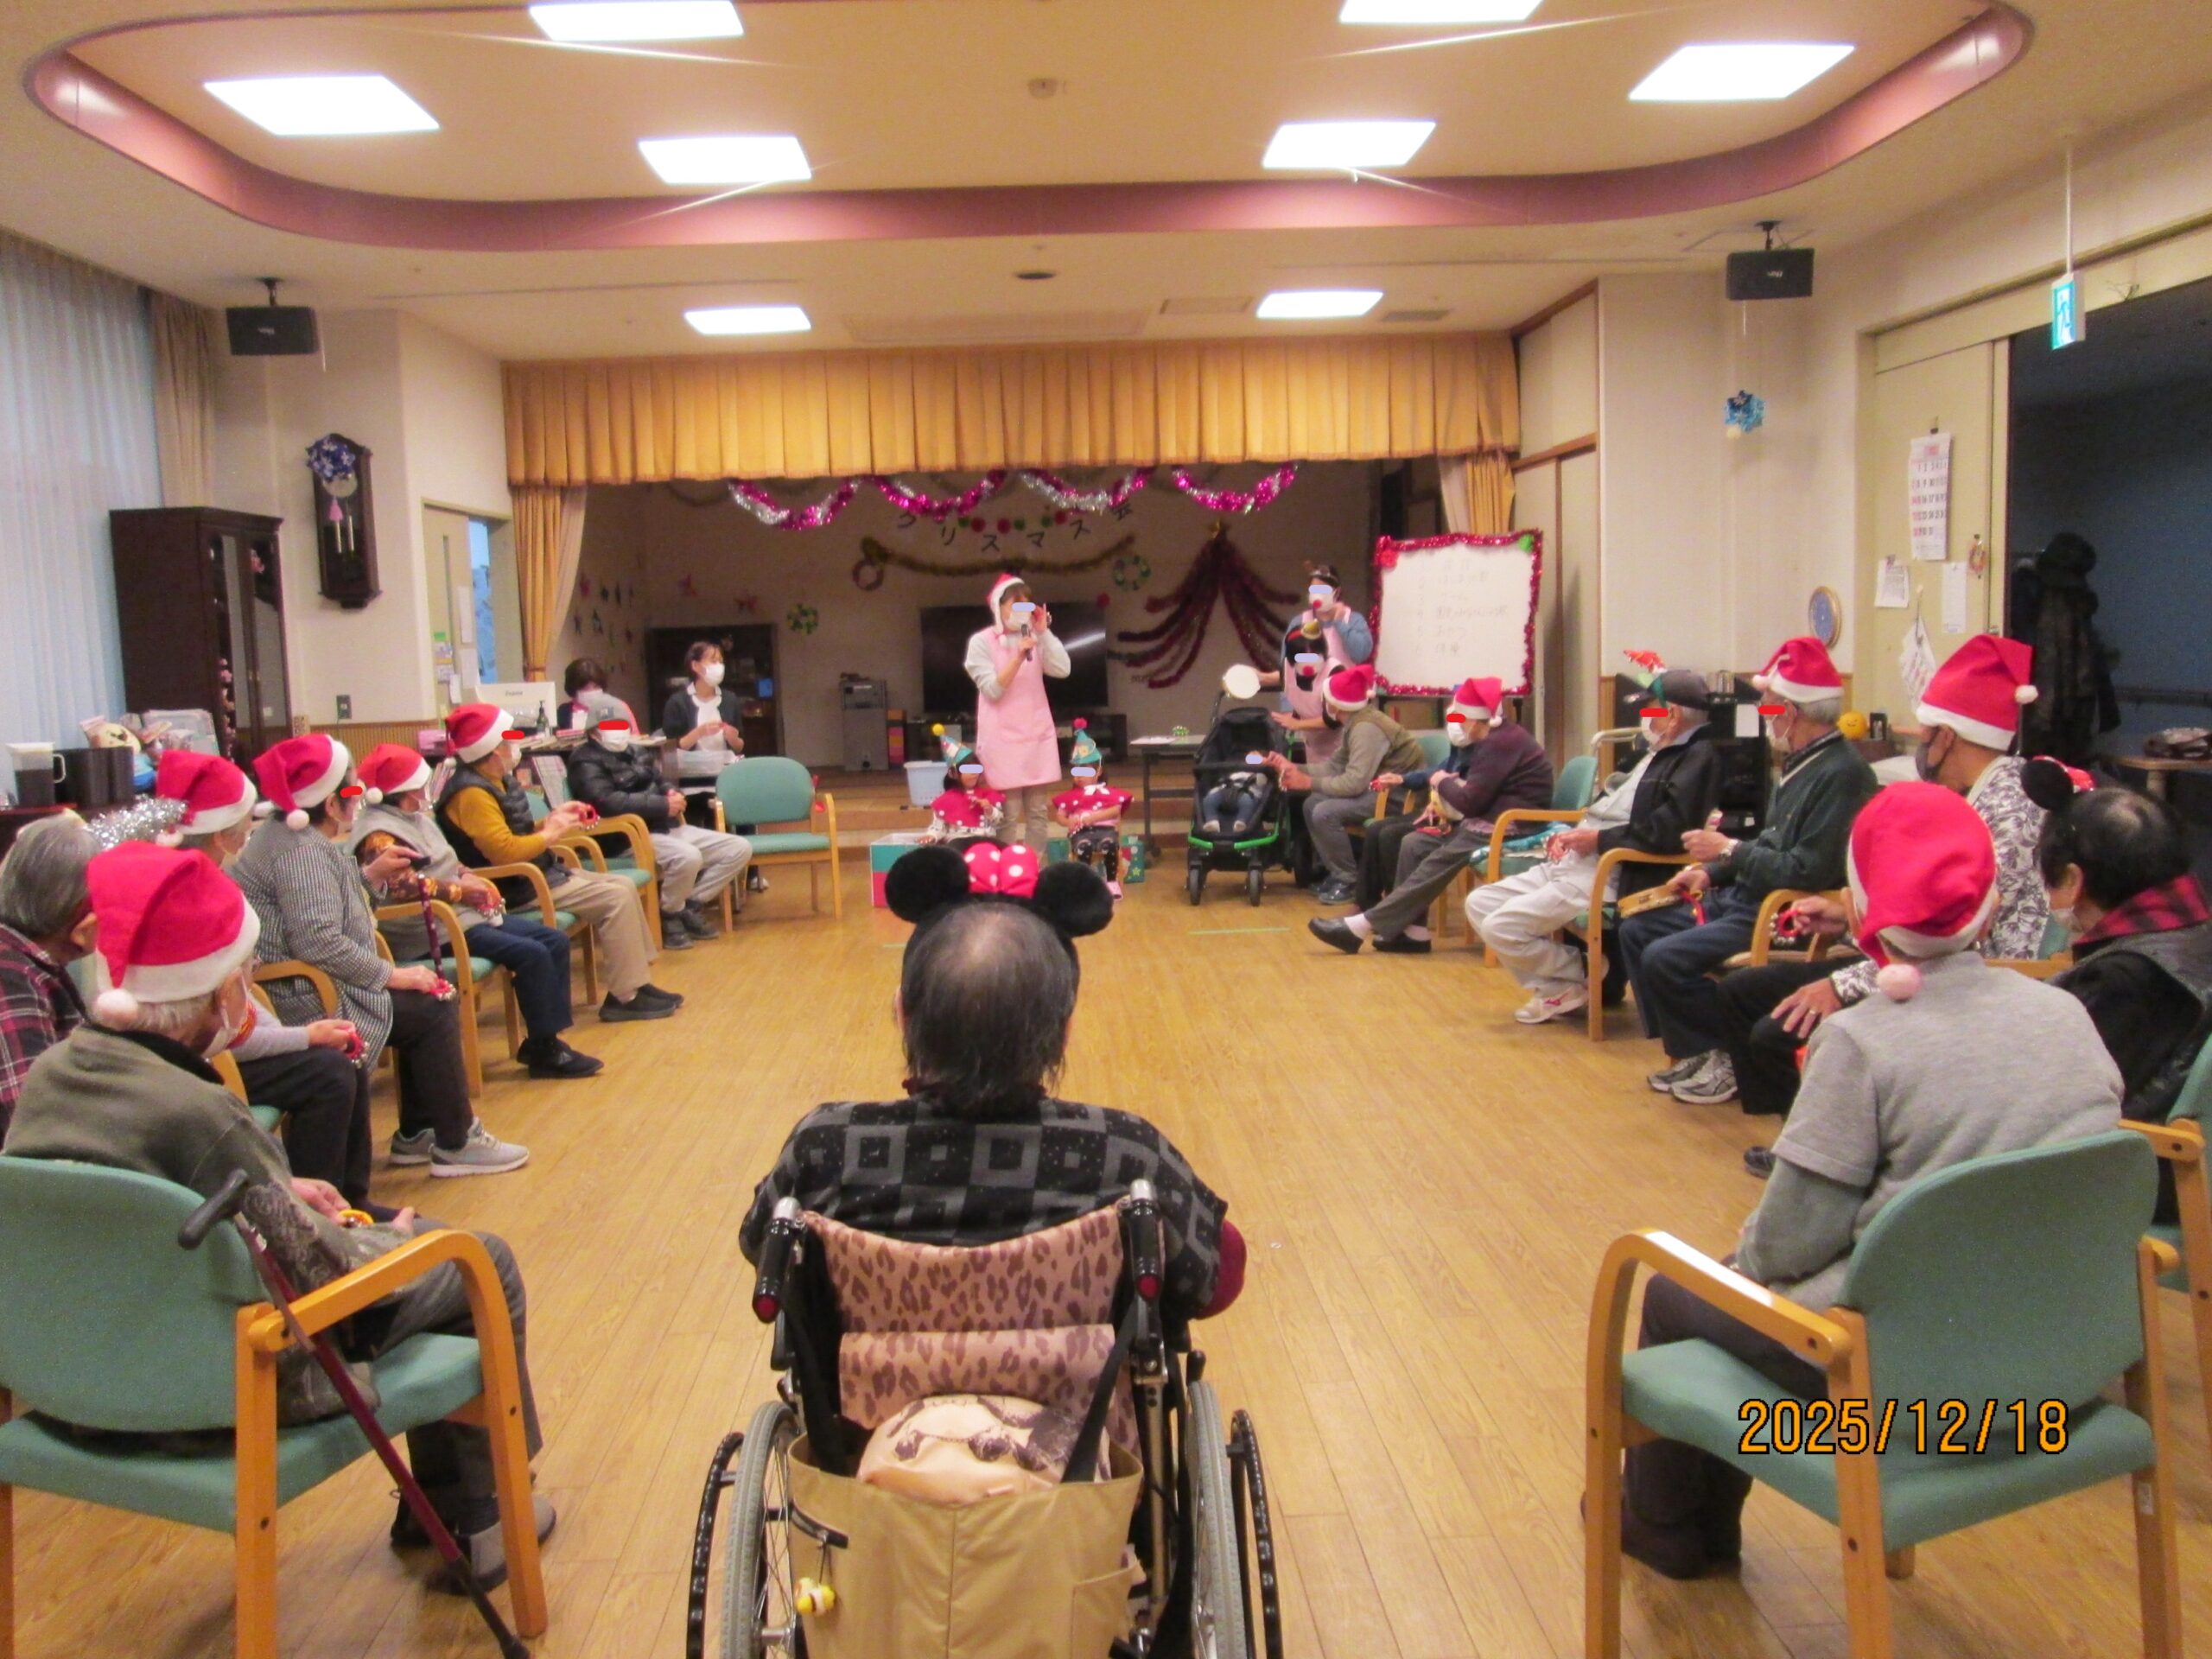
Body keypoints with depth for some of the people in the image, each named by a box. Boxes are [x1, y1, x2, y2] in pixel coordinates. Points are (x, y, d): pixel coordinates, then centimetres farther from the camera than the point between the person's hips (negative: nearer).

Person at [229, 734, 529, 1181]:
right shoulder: (299, 850, -21)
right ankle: (455, 1143, 2)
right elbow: (319, 941, -30)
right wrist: (393, 975, -20)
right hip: (299, 1000, -11)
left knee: (427, 1006, 12)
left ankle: (416, 1133, 19)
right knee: (431, 1011, -8)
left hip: (304, 986, 11)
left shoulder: (293, 835, 12)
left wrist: (372, 875, 11)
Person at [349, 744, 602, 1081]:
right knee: (531, 954, -22)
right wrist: (460, 891, -18)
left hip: (463, 912, 11)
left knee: (555, 940, 0)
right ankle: (543, 1051, -11)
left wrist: (471, 879, 3)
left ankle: (547, 1038, 1)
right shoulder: (378, 834, -15)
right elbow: (401, 886, -29)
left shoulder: (415, 818, 17)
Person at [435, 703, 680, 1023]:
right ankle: (625, 998, -11)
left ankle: (637, 981, 11)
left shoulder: (496, 781, 12)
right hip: (518, 889, -11)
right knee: (616, 899, -17)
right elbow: (504, 852, -29)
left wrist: (551, 820, 4)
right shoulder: (472, 793, -21)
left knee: (624, 886, 10)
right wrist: (549, 834, -15)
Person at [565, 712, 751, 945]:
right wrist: (663, 806, -19)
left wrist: (675, 795, -1)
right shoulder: (586, 760, -5)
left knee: (741, 849, -2)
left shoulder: (635, 751, 21)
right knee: (687, 856, -37)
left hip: (668, 828, 9)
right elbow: (608, 802, -21)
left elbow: (660, 784, 26)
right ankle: (670, 915, -11)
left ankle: (691, 905, 4)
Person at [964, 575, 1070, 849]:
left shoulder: (1035, 639, 9)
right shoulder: (981, 641, -4)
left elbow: (1062, 670, -5)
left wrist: (1044, 632, -7)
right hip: (1003, 737, -5)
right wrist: (1018, 657, -21)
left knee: (1039, 811, 7)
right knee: (1009, 813, -7)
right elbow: (993, 689, -12)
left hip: (1038, 734, 5)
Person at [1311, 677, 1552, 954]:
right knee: (1414, 843, 1)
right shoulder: (1495, 741, 18)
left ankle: (1364, 926, -25)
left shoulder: (1501, 743, -15)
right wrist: (1447, 789, 0)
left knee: (1439, 863, -22)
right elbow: (1475, 794, 18)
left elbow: (1470, 802, -18)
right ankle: (1413, 930, -6)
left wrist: (1443, 783, 0)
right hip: (1490, 822, 11)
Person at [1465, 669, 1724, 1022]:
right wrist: (1572, 835, 6)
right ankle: (1553, 985, 9)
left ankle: (1579, 977, 4)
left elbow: (1666, 831, -24)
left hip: (1609, 875, -11)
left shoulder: (1699, 758, -11)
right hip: (1570, 861, 11)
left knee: (1500, 926, -19)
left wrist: (1597, 839, -16)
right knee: (1479, 904, 4)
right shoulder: (1658, 753, 20)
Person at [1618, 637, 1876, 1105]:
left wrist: (1729, 850, -16)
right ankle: (1691, 1049, 10)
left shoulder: (1841, 774, -20)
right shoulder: (1802, 763, 12)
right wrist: (1711, 872, 10)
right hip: (1744, 897, 11)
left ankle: (1727, 1058, -2)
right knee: (1637, 930, 8)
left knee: (1665, 958, -23)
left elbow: (1807, 872, -26)